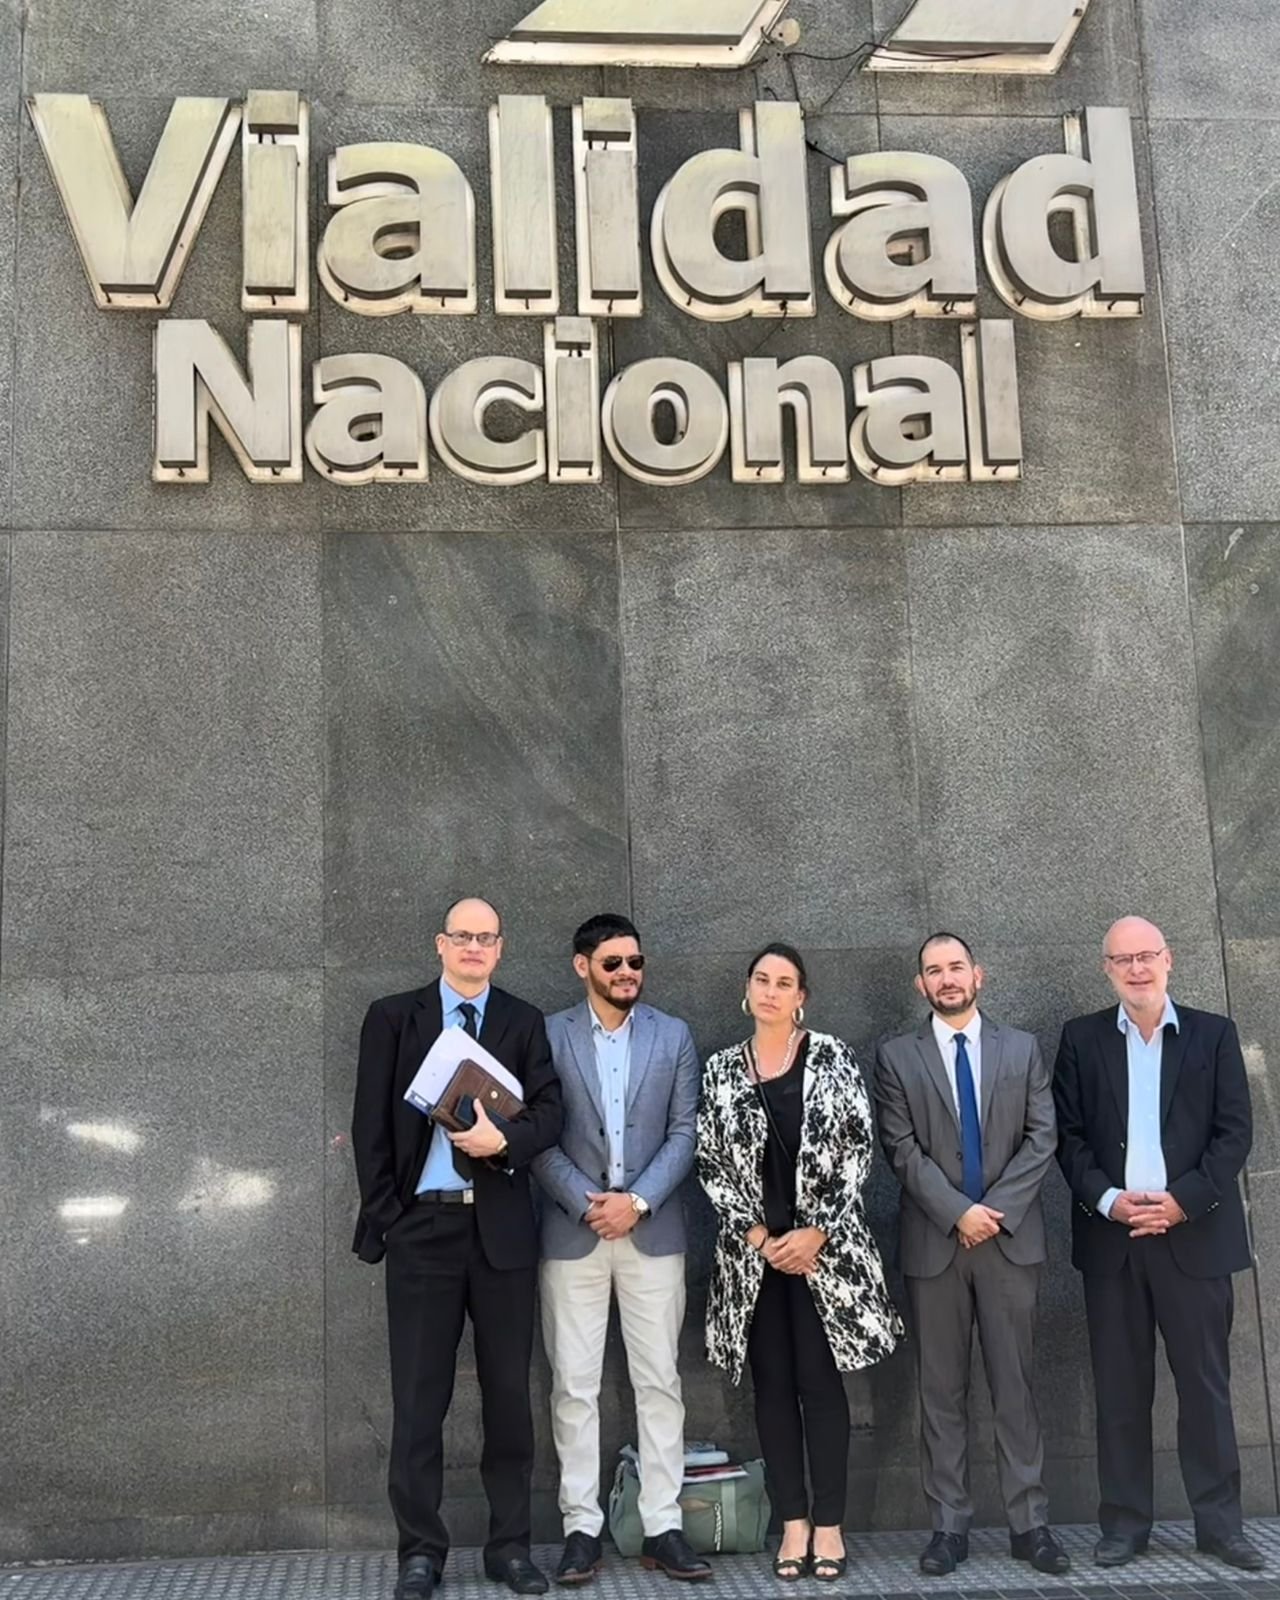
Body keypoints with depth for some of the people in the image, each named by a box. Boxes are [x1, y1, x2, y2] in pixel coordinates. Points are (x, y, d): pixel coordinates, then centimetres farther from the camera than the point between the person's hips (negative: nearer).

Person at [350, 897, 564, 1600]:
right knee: (419, 1395, 5)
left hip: (502, 1227, 1)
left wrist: (504, 1139, -19)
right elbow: (370, 1123, 2)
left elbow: (549, 1113, 1)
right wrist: (383, 1215, -3)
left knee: (509, 1390, 8)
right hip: (421, 1224, -1)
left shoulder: (524, 1022, 7)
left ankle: (510, 1544, 20)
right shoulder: (393, 1017, 4)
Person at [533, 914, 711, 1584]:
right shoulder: (549, 1036, 1)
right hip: (572, 1232, -1)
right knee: (574, 1386, 3)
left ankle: (663, 1527, 12)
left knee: (659, 1382, 4)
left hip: (653, 1231, 1)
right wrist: (587, 1203, -13)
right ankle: (581, 1526, 12)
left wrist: (637, 1200, -10)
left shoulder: (674, 1037, 6)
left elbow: (684, 1132, 2)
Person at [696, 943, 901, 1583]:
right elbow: (710, 1164, 3)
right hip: (754, 1249, 2)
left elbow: (856, 1149, -5)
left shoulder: (832, 1057, -1)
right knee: (773, 1382, 6)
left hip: (823, 1244, -2)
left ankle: (829, 1523, 10)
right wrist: (757, 1234, -7)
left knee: (820, 1379, 0)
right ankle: (793, 1521, 15)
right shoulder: (721, 1070, 5)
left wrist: (818, 1232, -12)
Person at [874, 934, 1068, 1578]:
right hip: (933, 1242, 0)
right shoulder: (896, 1057, 4)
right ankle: (950, 1525, 10)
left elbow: (1041, 1137, 2)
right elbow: (902, 1149, -3)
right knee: (941, 1389, 4)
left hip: (1010, 1237, 1)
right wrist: (958, 1212, -12)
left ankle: (1028, 1522, 11)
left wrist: (997, 1208, -8)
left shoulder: (1022, 1048, 9)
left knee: (1015, 1383, 4)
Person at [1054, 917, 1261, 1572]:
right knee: (1119, 1389, 7)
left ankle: (1219, 1522, 17)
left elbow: (1235, 1130, -1)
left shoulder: (1214, 1034, 4)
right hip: (1111, 1237, 1)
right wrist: (1108, 1199, -12)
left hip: (1194, 1234, -1)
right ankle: (1124, 1522, 16)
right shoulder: (1082, 1038, 6)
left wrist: (1183, 1200, -12)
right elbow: (1067, 1135, 3)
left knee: (1205, 1384, 6)